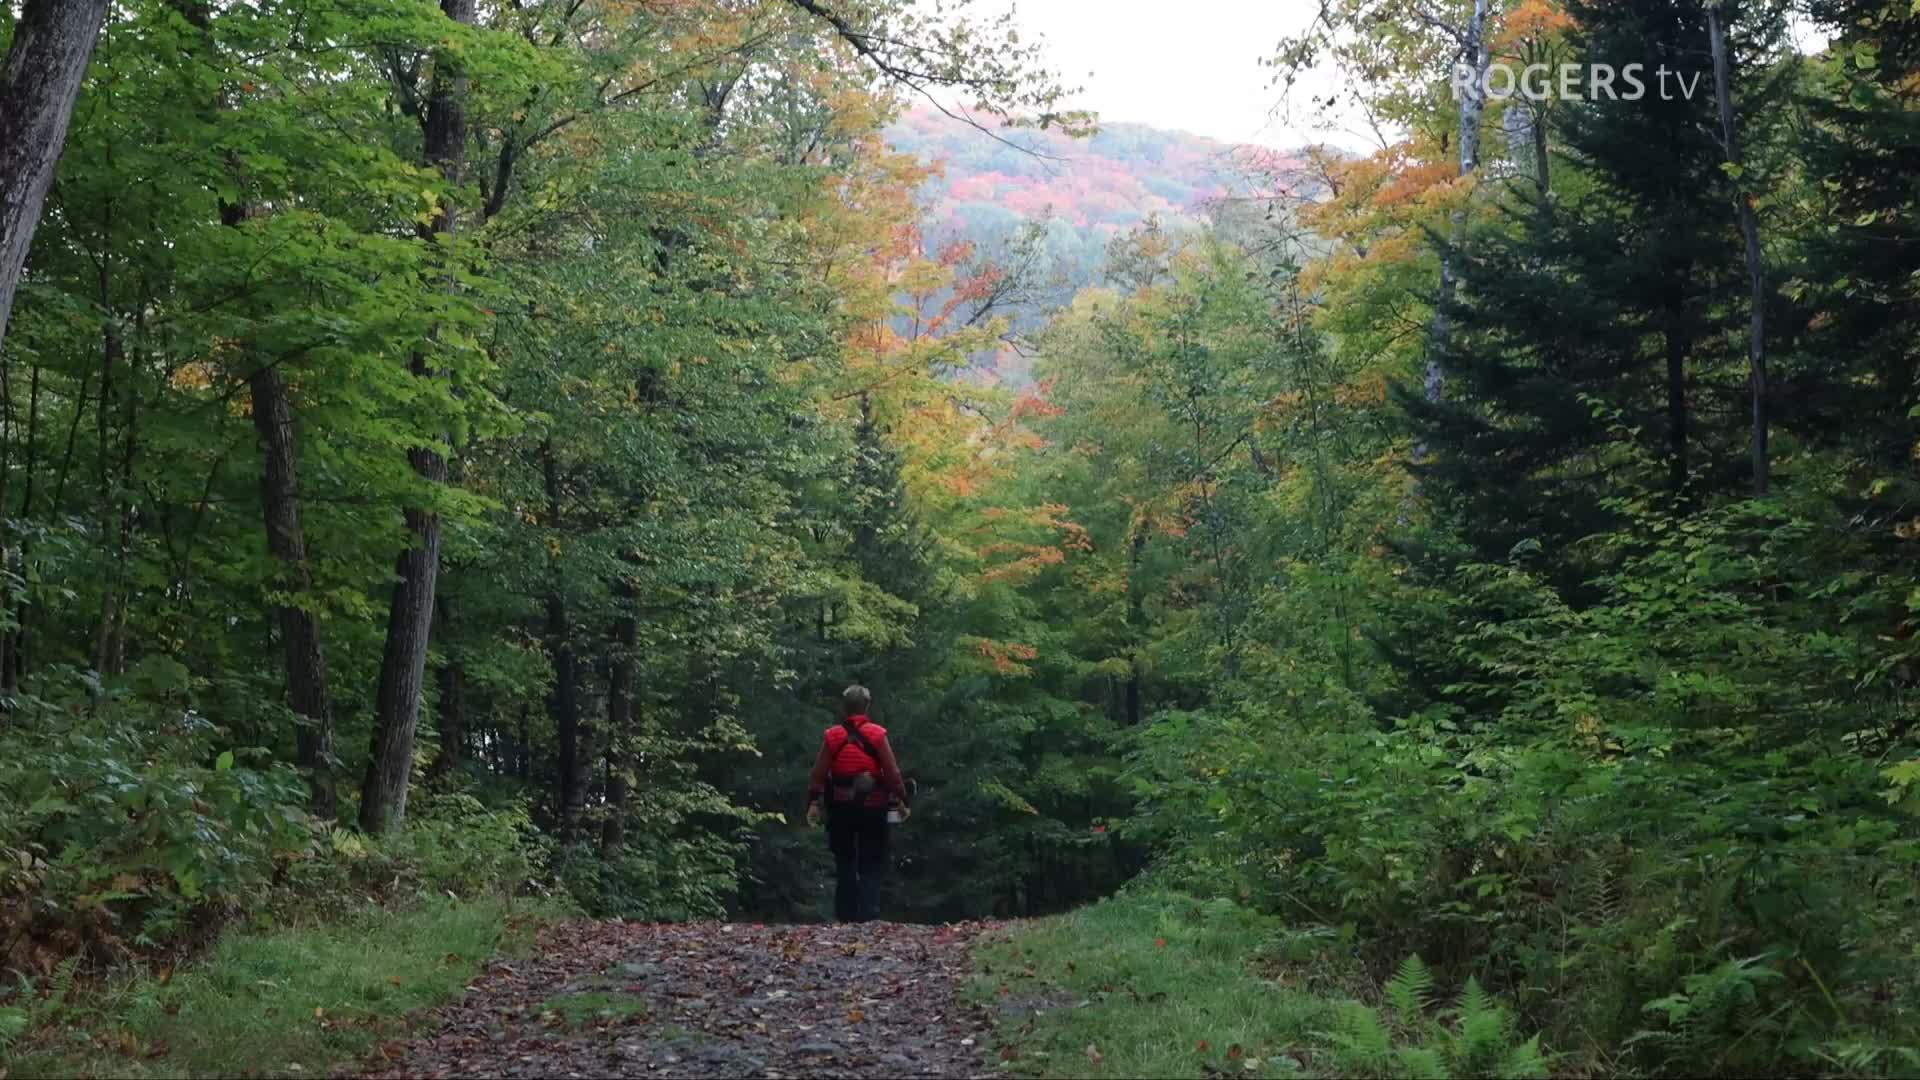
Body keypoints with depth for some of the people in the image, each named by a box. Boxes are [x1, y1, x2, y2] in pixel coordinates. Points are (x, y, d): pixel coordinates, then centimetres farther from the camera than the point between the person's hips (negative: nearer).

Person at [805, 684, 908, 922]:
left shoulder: (831, 736, -1)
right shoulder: (877, 735, -6)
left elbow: (818, 773, -2)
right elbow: (892, 771, -6)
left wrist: (814, 802, 2)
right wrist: (900, 800, 2)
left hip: (840, 807, 2)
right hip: (872, 807, -2)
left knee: (844, 862, 12)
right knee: (871, 864, 4)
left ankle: (846, 915, 12)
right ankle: (868, 913, -8)